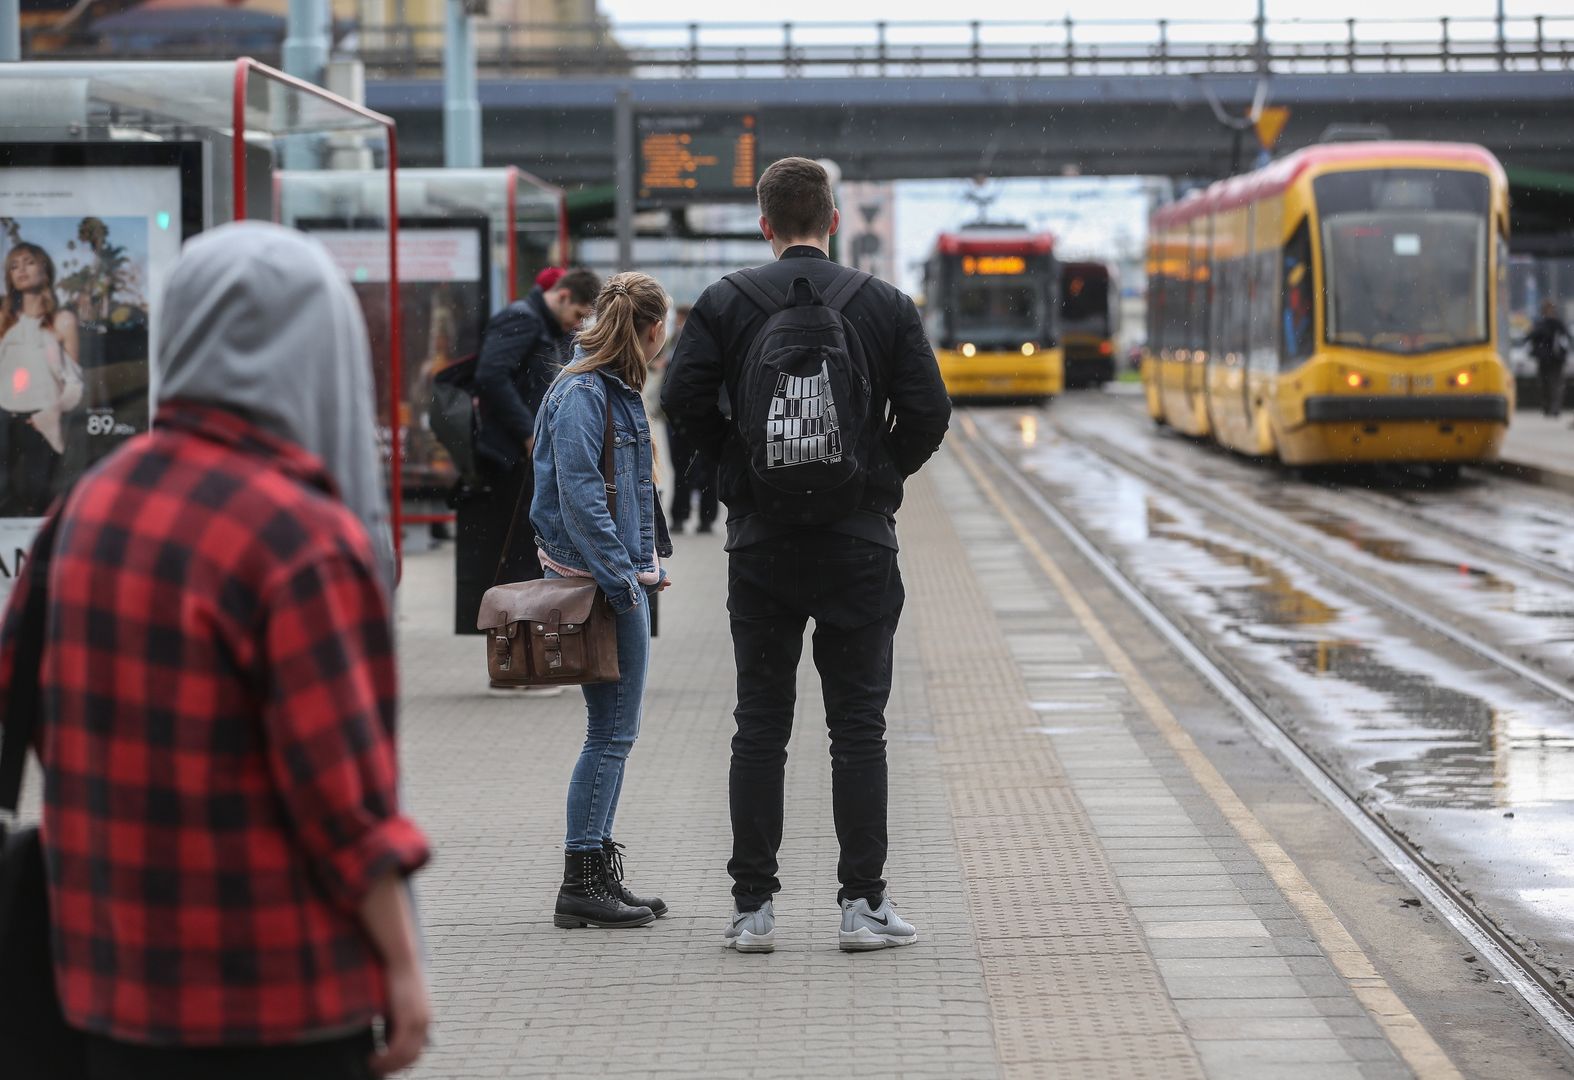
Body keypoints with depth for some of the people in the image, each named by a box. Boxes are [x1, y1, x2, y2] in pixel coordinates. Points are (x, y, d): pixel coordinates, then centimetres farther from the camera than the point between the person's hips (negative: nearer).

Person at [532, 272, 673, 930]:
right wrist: (623, 578, -19)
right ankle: (581, 886, -4)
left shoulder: (616, 390, 16)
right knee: (611, 733, -7)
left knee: (616, 731, 12)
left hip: (623, 576, 10)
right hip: (598, 579, -10)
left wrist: (647, 565, 18)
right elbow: (580, 496, -20)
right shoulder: (581, 394, -14)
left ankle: (599, 874, 18)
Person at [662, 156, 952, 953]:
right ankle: (863, 903, 3)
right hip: (860, 542, 0)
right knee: (857, 727, 5)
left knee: (760, 727, 6)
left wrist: (742, 466, 8)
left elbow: (682, 402, -7)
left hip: (760, 542, 0)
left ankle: (753, 906, 6)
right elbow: (928, 411, -4)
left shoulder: (724, 304, -1)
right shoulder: (885, 305, -1)